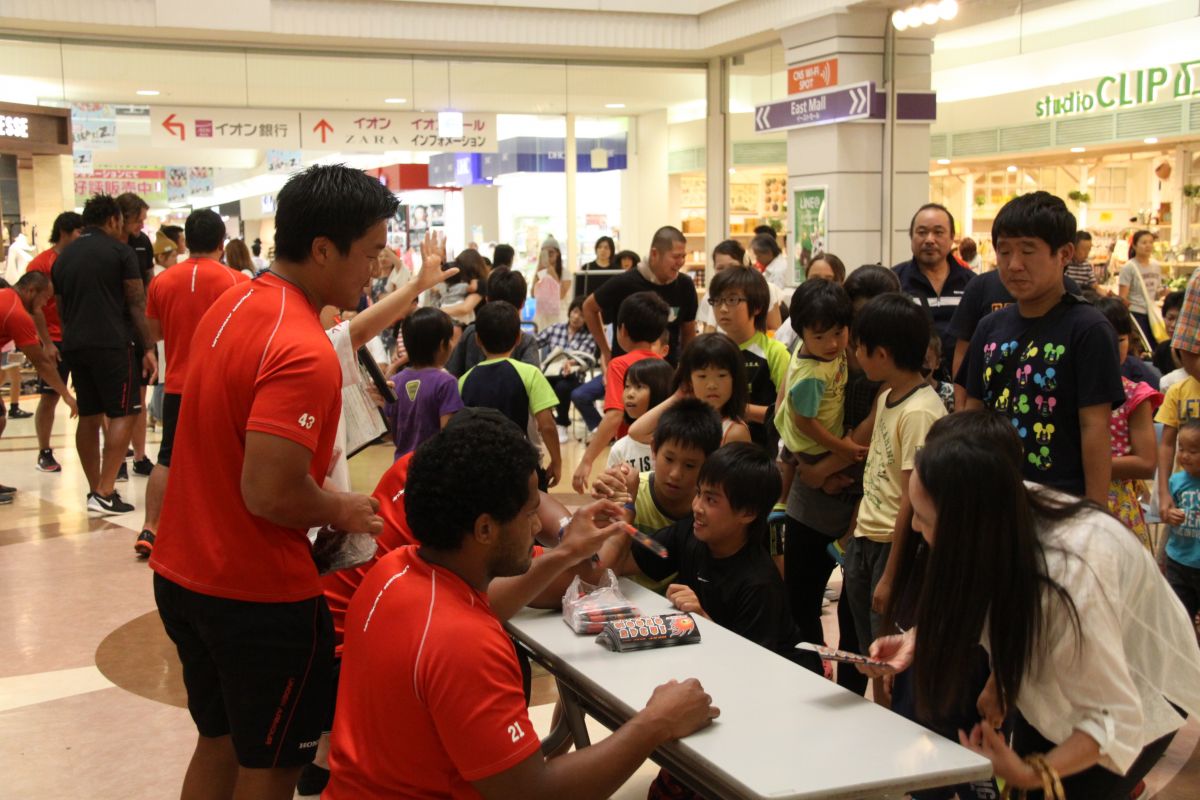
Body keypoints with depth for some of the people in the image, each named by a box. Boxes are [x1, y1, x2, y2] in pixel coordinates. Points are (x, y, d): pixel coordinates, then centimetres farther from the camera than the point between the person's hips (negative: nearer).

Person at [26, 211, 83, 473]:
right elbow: (35, 307, -8)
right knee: (49, 397, 3)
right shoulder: (41, 263, -6)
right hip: (56, 341, -4)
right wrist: (47, 343, -12)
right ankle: (44, 454, 12)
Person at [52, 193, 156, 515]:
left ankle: (95, 490, 16)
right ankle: (105, 492, -10)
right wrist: (147, 348, -3)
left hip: (74, 344, 6)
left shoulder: (63, 256, 14)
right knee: (123, 413, -1)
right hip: (112, 343, -6)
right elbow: (136, 305, -6)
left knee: (88, 415, 12)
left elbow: (60, 307, 19)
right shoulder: (120, 250, -3)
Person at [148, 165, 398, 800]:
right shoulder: (304, 355, -26)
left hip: (182, 573, 9)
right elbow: (271, 494, -30)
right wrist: (341, 512, -11)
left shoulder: (233, 303, 4)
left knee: (219, 742, 23)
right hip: (257, 592, -9)